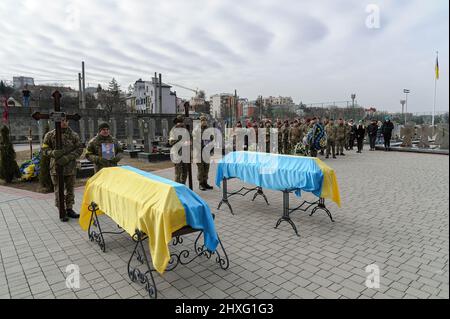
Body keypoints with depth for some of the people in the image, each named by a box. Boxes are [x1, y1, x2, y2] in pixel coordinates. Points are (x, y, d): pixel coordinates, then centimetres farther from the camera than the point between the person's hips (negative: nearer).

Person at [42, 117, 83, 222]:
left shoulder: (74, 135, 1)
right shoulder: (50, 135, 0)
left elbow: (79, 149, -2)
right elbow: (45, 148, 4)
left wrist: (68, 157, -16)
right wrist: (53, 153, -18)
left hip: (70, 167, 2)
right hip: (56, 167, -1)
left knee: (70, 189, 11)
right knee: (59, 190, 5)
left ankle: (69, 209, 26)